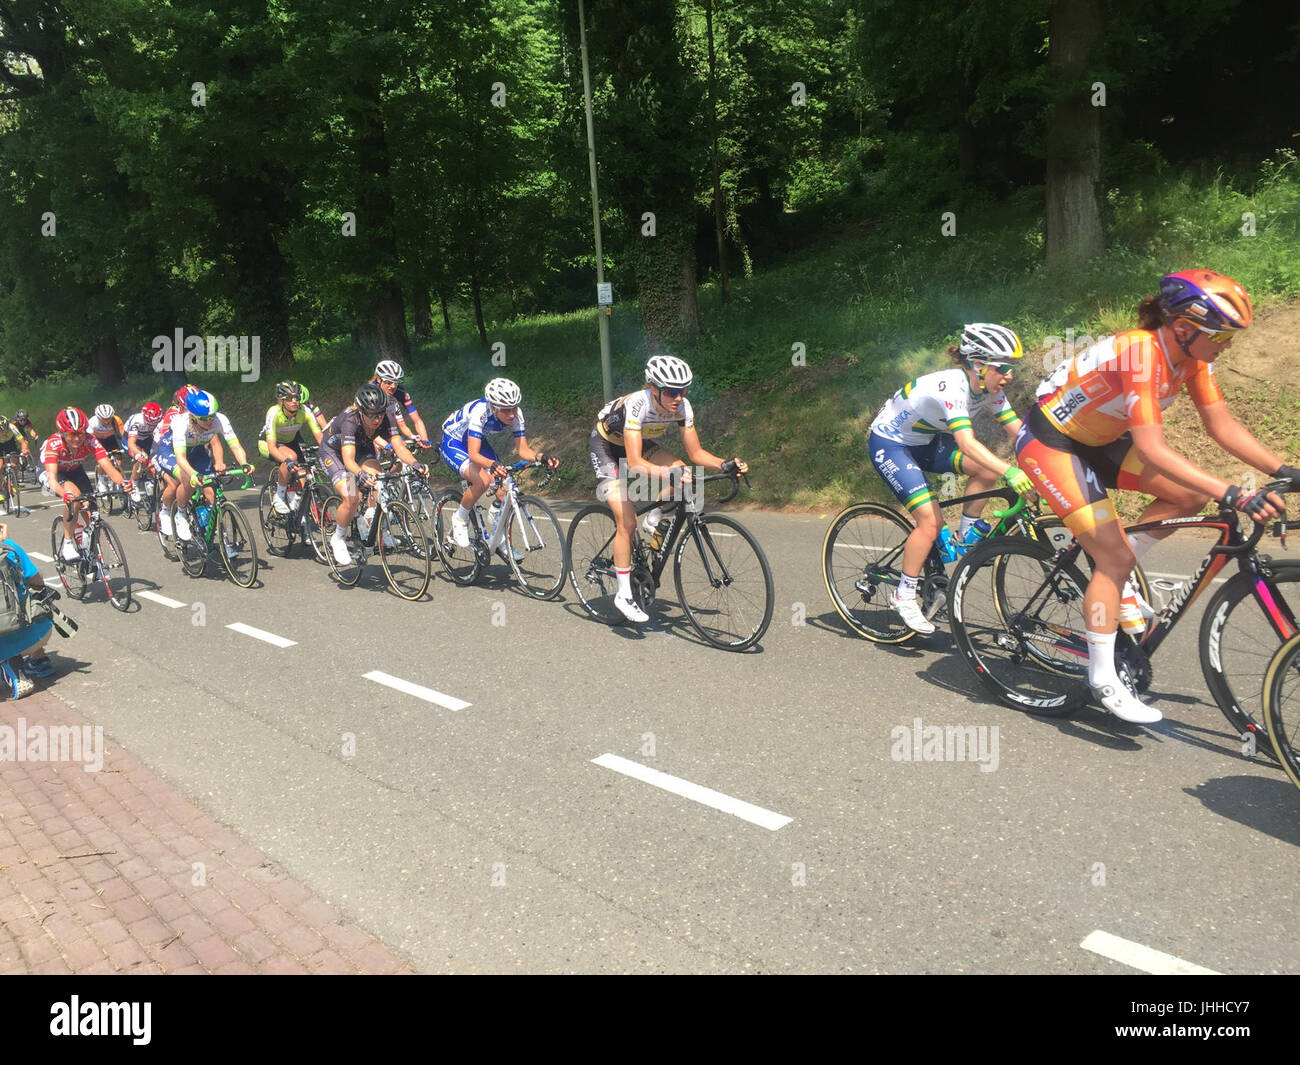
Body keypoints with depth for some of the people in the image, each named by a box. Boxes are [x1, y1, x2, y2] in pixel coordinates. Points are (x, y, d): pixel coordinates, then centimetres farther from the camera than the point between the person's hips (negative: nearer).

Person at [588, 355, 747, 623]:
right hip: (605, 446, -6)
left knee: (684, 474, -22)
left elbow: (696, 453, -14)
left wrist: (725, 464, -31)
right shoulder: (636, 405, -38)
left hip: (639, 443, 6)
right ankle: (624, 594, -5)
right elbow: (634, 463, -43)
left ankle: (654, 518, 3)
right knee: (627, 521, -17)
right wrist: (669, 473, -57)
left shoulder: (682, 407, -21)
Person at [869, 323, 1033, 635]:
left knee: (988, 468, -15)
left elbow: (1020, 432, -9)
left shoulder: (988, 390, -8)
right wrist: (1011, 473, -54)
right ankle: (903, 595, -3)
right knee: (931, 521, -19)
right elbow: (967, 444, -44)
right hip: (888, 443, -8)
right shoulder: (951, 387, -33)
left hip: (924, 440, 8)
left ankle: (966, 535, 5)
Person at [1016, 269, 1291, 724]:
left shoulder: (1190, 355, -5)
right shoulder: (1140, 354, -31)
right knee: (1116, 555, -14)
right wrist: (1233, 495, -40)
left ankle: (1111, 573, 12)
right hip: (1050, 443, -9)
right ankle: (1103, 679, -4)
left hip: (1096, 439, 9)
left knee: (1191, 494, -2)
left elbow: (1222, 425, -2)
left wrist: (1284, 471, -12)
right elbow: (1153, 450, -36)